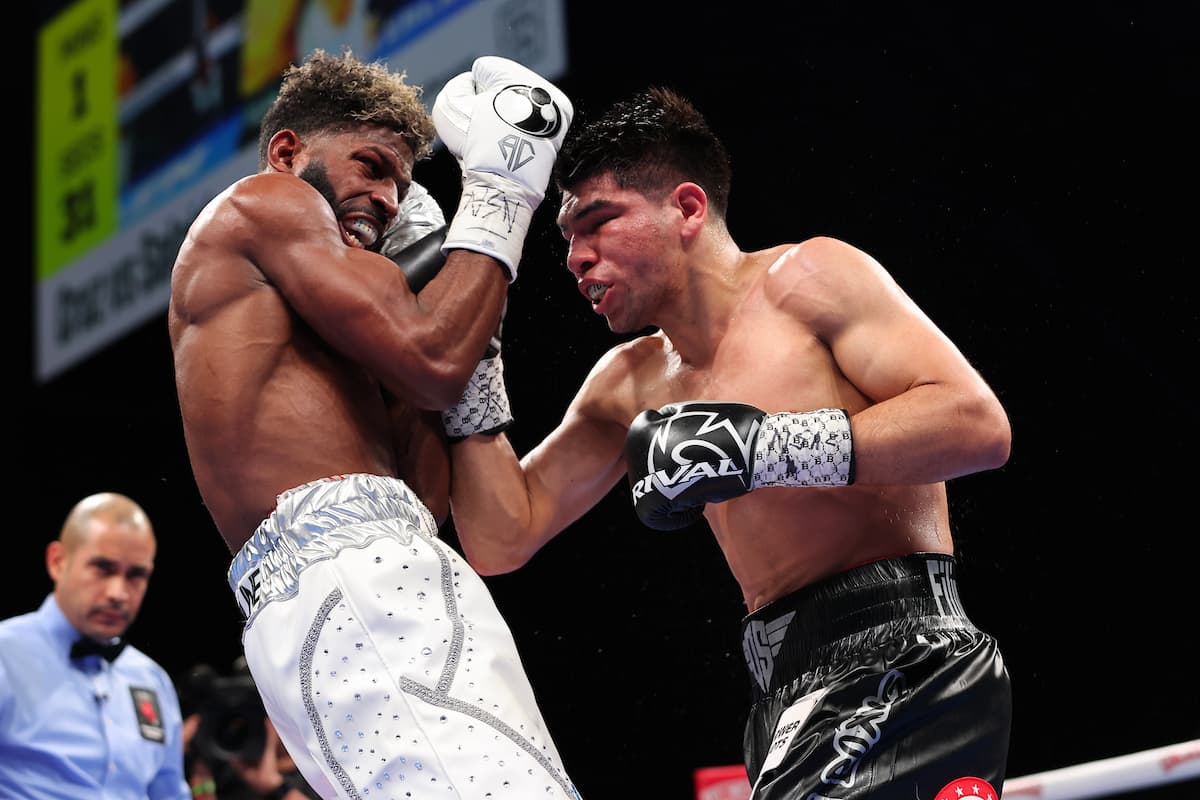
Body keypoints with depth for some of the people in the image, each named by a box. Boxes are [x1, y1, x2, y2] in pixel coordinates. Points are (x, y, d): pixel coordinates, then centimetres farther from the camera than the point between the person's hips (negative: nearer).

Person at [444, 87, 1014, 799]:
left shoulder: (802, 279, -2)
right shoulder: (631, 385, 19)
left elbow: (979, 425, -14)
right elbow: (500, 540, 17)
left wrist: (759, 445, -22)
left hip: (896, 660, -7)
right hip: (788, 693, 8)